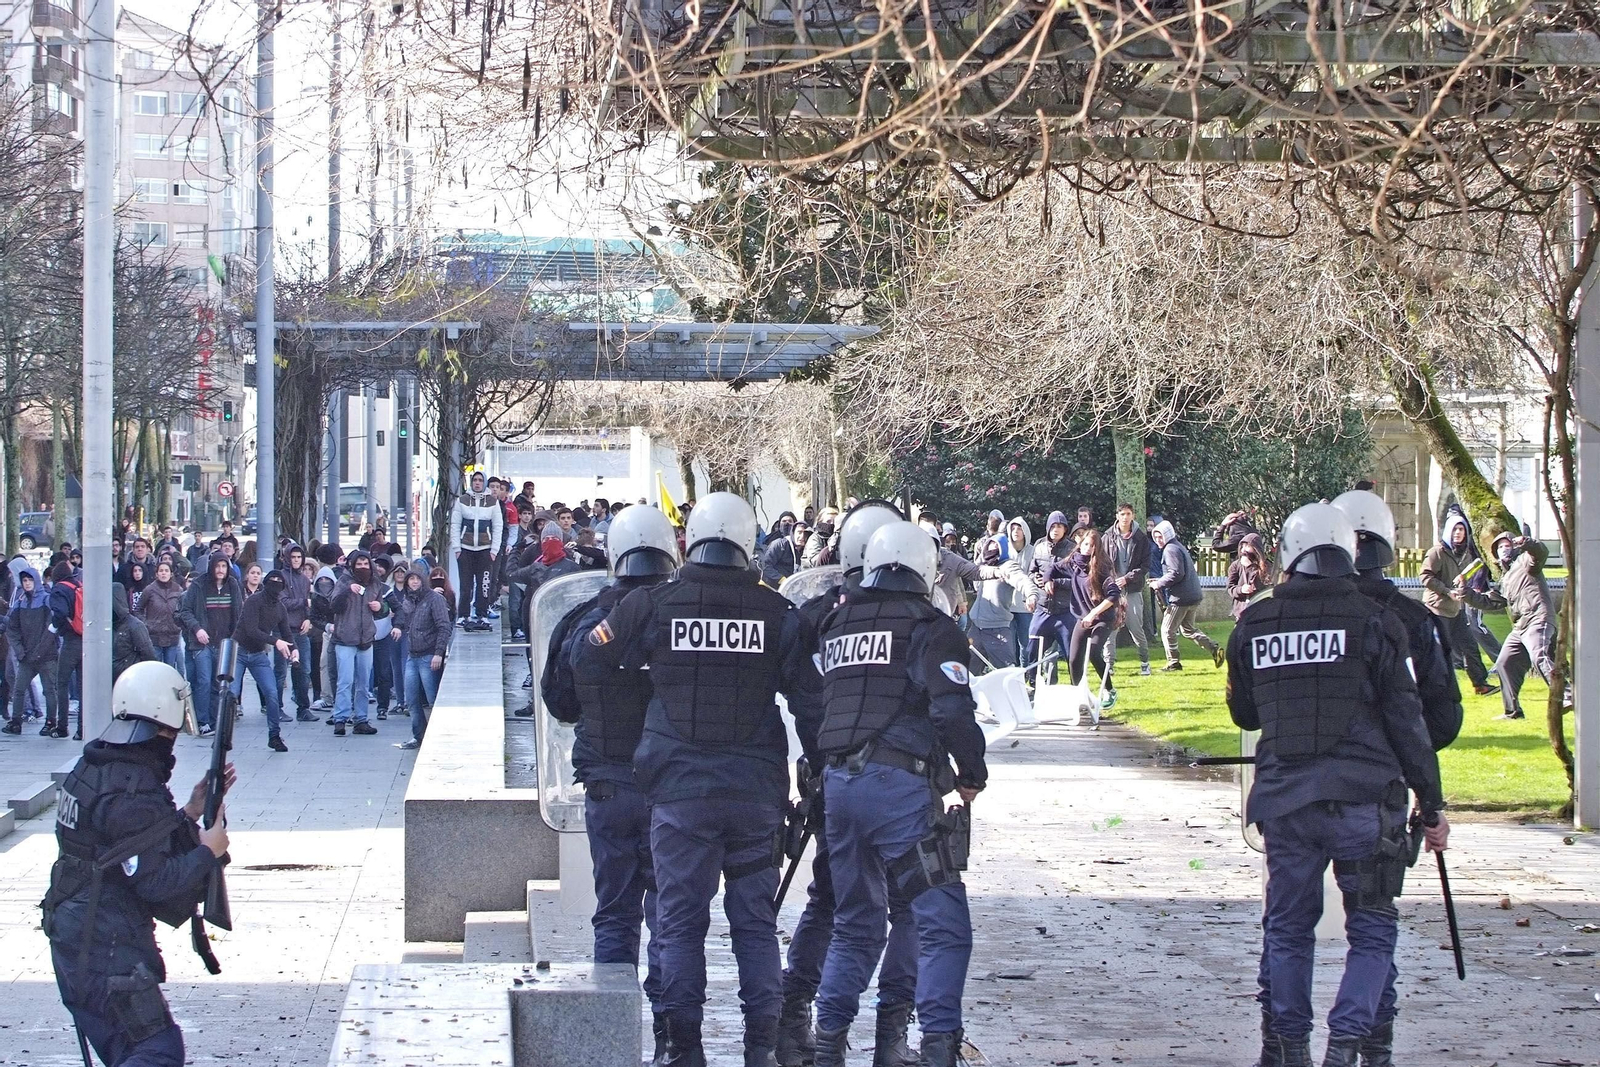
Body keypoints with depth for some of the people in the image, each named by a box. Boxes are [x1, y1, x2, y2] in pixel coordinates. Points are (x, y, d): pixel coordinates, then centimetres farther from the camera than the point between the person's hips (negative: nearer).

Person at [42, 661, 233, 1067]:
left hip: (72, 938, 10)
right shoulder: (132, 792, -21)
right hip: (109, 949, -10)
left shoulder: (93, 767, 9)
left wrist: (189, 812, 11)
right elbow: (154, 880, -22)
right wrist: (207, 852, -9)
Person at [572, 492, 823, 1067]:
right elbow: (810, 698, 4)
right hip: (756, 789, 1)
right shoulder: (778, 612, 0)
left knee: (680, 920, 5)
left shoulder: (651, 605, -3)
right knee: (755, 921, 10)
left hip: (678, 787, -1)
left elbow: (585, 667, 8)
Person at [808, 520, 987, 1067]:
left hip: (837, 782, 7)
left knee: (855, 921, 20)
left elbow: (804, 708, 21)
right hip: (900, 785, -6)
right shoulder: (929, 627, -3)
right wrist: (972, 775, -1)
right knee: (942, 921, -5)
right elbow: (952, 710, -12)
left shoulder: (834, 625, 16)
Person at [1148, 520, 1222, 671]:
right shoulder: (1180, 547, 18)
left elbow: (1176, 573, -24)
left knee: (1168, 630, 1)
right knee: (1188, 628, 21)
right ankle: (1214, 648, 11)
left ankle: (1173, 662, 5)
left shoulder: (1170, 550, -14)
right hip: (1193, 596, 10)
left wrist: (1159, 584, -13)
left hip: (1180, 598, -10)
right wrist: (1160, 581, 15)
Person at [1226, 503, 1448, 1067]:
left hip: (1282, 800, 3)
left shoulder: (1254, 624, 6)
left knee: (1287, 928, 15)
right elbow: (1407, 722, -3)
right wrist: (1431, 804, 4)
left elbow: (1243, 714, 19)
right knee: (1372, 931, 4)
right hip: (1362, 801, -3)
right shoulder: (1375, 623, -4)